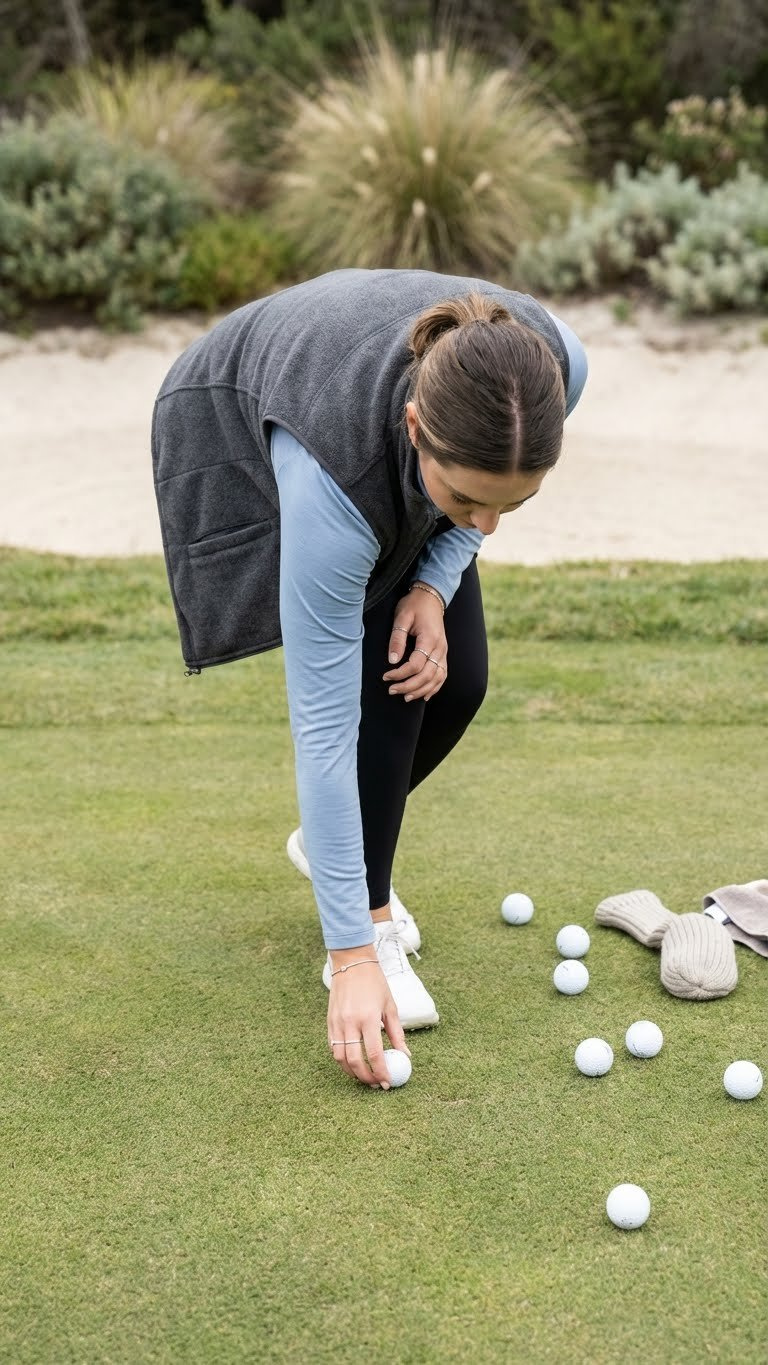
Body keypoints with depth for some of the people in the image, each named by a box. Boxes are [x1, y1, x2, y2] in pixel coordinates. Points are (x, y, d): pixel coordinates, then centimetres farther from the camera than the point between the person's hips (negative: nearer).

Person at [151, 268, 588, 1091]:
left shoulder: (552, 369, -36)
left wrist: (438, 579, -21)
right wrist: (351, 954, -35)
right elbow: (324, 720, -38)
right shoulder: (336, 468, -45)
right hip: (244, 436, -4)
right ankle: (373, 921, 0)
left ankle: (331, 843, 22)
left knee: (454, 678, -5)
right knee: (385, 678, -20)